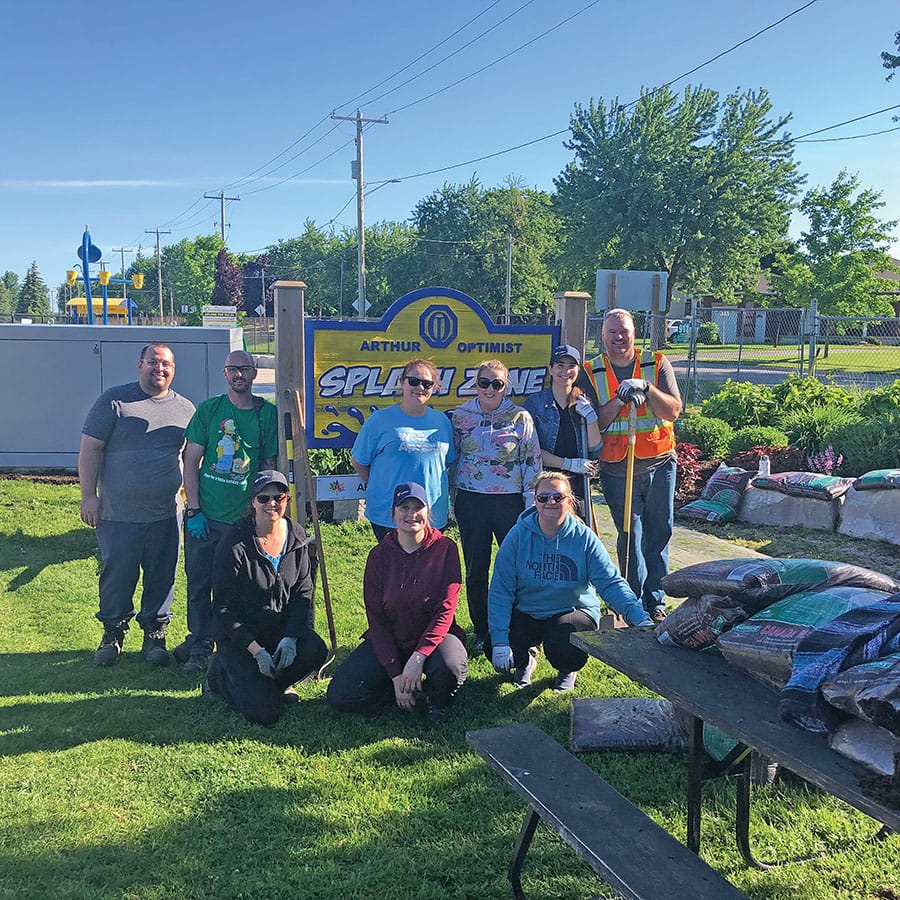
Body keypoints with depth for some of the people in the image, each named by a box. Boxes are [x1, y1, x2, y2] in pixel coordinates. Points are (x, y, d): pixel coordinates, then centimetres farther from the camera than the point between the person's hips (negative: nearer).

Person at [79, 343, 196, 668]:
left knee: (161, 578, 8)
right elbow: (90, 449, -2)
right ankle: (113, 633, 25)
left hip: (166, 513, 3)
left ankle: (154, 634, 24)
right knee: (117, 576, 4)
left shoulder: (185, 408, 10)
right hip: (118, 513, -2)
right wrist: (88, 495, -7)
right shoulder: (114, 400, -1)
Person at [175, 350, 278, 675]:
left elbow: (269, 466, 7)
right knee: (199, 584, 7)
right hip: (204, 515, 0)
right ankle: (199, 648, 22)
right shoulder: (208, 410, 2)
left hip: (245, 517, 0)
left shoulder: (268, 413, 2)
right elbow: (191, 461, 1)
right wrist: (193, 509, -6)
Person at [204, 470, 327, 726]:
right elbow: (223, 609, -14)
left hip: (283, 627, 5)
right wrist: (257, 651, -21)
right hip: (239, 635, -5)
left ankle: (272, 683, 3)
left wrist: (290, 637, -16)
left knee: (315, 651, -27)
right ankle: (221, 675, 11)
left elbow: (303, 592, 0)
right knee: (265, 712, -19)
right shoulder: (234, 546, -16)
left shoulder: (296, 536, -1)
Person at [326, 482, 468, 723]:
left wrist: (418, 657, -27)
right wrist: (395, 674, -14)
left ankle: (436, 701, 0)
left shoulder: (445, 549, -9)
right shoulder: (379, 555, -4)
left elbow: (445, 610, -14)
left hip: (434, 637, -2)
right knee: (341, 696, -15)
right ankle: (408, 689, 8)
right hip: (389, 641, 2)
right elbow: (376, 619, -5)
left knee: (450, 668, -37)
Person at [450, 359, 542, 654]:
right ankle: (481, 632, 21)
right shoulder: (460, 416, 3)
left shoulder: (520, 417, -1)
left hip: (510, 502, -1)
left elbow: (532, 461, 1)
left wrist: (531, 503, -3)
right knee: (475, 569, 8)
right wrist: (449, 501, 9)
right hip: (471, 502, 2)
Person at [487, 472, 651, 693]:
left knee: (566, 654, -31)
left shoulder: (584, 537, -11)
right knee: (497, 654, -21)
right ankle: (525, 660, 19)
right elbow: (500, 590, -12)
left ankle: (568, 670, 12)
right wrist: (499, 640, -23)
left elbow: (611, 583, -16)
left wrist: (641, 619, -33)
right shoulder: (519, 535, -11)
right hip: (525, 613, 1)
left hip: (573, 611, -1)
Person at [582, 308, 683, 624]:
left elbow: (673, 411, -7)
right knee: (630, 537, 3)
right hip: (617, 470, -1)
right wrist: (621, 399, -18)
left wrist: (646, 388, -21)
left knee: (659, 534, 8)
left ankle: (655, 601, 21)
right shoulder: (592, 372, 2)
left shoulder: (657, 364, 2)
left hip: (659, 464, 1)